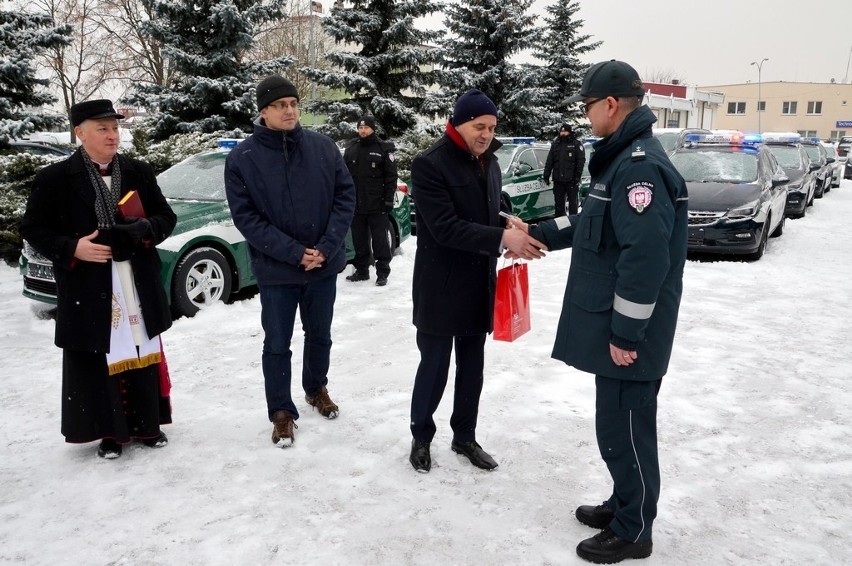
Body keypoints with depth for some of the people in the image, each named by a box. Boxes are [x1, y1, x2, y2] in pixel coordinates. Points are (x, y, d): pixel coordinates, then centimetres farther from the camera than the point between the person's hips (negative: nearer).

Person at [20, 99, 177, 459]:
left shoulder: (139, 173, 7)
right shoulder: (54, 179, -2)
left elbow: (166, 218, 10)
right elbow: (33, 230, 1)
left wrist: (143, 231, -12)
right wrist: (72, 249, -16)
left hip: (139, 285, 3)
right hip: (88, 289, -3)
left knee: (143, 355, 10)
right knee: (97, 360, 3)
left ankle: (147, 424, 25)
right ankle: (111, 431, 19)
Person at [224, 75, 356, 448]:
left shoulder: (323, 146, -2)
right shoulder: (242, 158, -7)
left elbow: (345, 195, -1)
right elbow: (245, 216, -11)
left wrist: (326, 247, -13)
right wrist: (294, 253, -18)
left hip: (324, 265, 2)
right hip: (275, 269, -2)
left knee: (320, 336, 19)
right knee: (277, 344, 8)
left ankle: (316, 389, 42)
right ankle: (281, 412, 25)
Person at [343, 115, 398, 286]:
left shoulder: (384, 149, -1)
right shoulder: (351, 150, 13)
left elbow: (391, 176, -4)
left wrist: (389, 199, -11)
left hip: (377, 205, -5)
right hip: (356, 205, 5)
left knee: (380, 239, 0)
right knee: (359, 239, 10)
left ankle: (382, 272, 7)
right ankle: (361, 270, 21)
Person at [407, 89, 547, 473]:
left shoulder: (489, 162, 9)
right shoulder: (430, 164, -14)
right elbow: (445, 227, -23)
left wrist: (514, 225, -3)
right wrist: (502, 238, -29)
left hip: (479, 285, 7)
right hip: (441, 288, -6)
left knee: (472, 367, 15)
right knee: (434, 366, 5)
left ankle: (464, 437, 32)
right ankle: (421, 437, 26)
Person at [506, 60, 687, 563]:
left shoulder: (642, 166, -21)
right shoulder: (624, 157, 13)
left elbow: (646, 258, -27)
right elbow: (595, 224, 24)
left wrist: (626, 334, -23)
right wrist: (539, 233, 23)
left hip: (629, 333, -10)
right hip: (615, 326, 10)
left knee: (623, 431, 3)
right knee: (619, 427, 20)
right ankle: (624, 506, 37)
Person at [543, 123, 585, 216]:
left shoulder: (576, 144, 1)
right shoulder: (555, 144, 15)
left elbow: (581, 161, -7)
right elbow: (549, 161, 14)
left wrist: (577, 175, -16)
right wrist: (546, 175, 8)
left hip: (571, 180, -4)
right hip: (558, 180, 4)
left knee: (573, 202, 1)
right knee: (558, 202, 10)